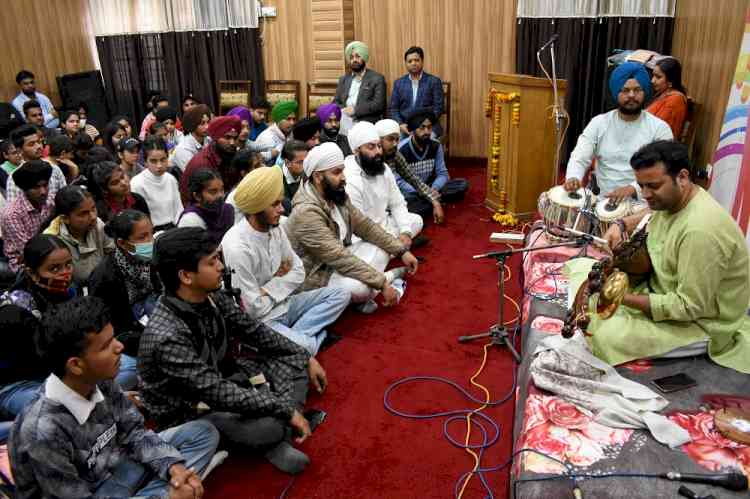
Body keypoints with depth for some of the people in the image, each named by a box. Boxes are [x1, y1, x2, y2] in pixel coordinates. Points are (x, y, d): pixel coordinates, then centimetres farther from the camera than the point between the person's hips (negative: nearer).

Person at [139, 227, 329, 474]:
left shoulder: (212, 296, -9)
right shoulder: (166, 337, -33)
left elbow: (253, 331, 3)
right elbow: (217, 393, -33)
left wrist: (307, 357, 2)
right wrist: (287, 410, -29)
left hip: (220, 377, 8)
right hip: (188, 410, -8)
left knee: (295, 359, 2)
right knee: (267, 426, -34)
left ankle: (277, 439, -11)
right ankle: (275, 436, 2)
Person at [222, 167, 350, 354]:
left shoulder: (275, 229, -1)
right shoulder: (237, 248, -25)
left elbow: (298, 272, 5)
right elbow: (255, 309, -22)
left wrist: (267, 291, -12)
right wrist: (280, 279, -6)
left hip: (284, 304, 9)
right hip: (261, 320, -9)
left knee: (340, 295, -1)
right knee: (305, 347, -35)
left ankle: (296, 334, -12)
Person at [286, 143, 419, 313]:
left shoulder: (338, 196, -2)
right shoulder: (306, 212, -28)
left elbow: (365, 226, 6)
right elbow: (340, 259, -31)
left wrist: (402, 251, -1)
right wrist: (383, 284, -29)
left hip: (337, 262, 9)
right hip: (314, 277, -9)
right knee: (359, 287, -34)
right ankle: (391, 277, -2)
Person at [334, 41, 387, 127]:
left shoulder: (377, 78, 5)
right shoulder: (343, 79, 20)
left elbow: (378, 104, -6)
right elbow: (336, 102, 17)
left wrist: (355, 110, -13)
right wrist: (344, 110, -6)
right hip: (344, 126, 3)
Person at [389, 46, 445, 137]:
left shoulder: (434, 81, 4)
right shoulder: (399, 83, 13)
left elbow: (438, 108, -1)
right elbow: (393, 108, 11)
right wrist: (400, 124, -8)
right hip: (405, 127, 2)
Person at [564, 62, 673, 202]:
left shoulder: (659, 128, -1)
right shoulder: (599, 123, 6)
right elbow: (579, 157, -2)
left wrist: (633, 188, -27)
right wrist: (573, 177, -25)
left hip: (641, 202, -2)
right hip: (602, 199, 2)